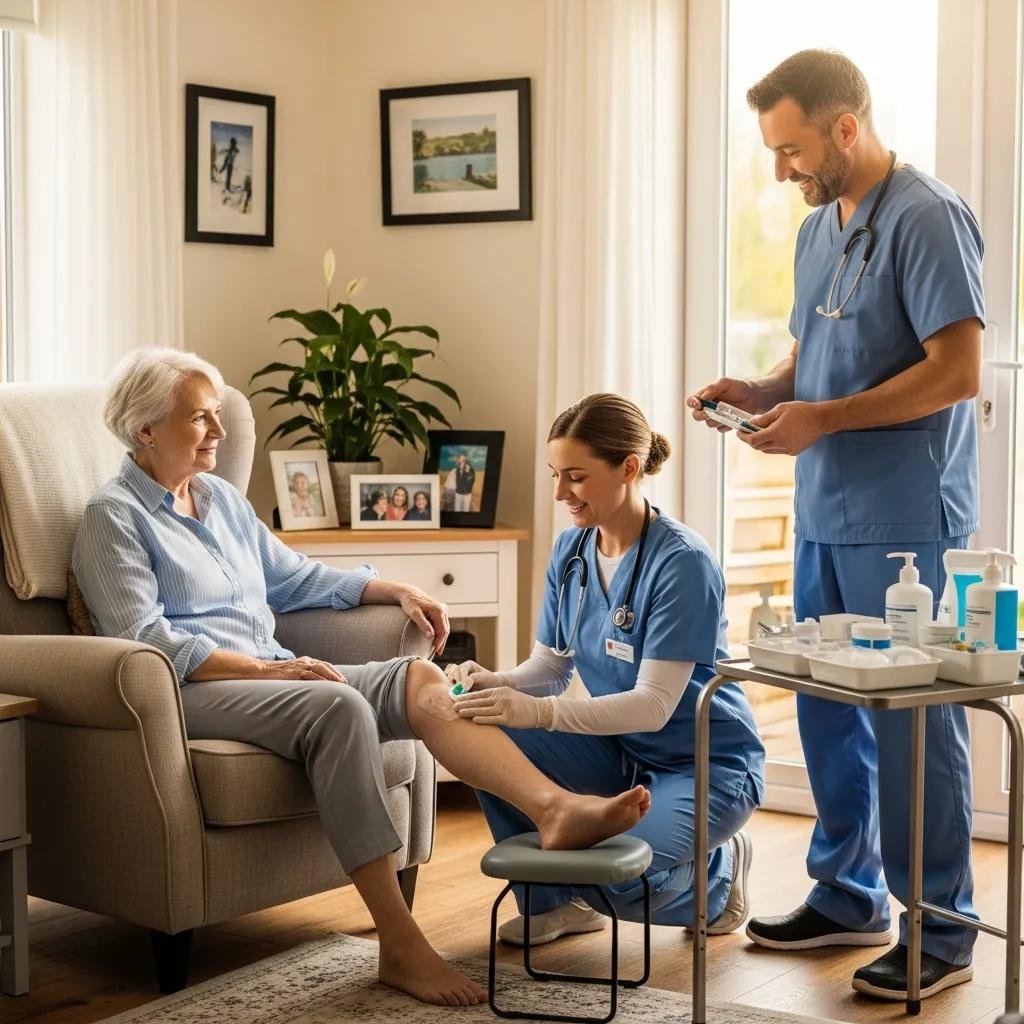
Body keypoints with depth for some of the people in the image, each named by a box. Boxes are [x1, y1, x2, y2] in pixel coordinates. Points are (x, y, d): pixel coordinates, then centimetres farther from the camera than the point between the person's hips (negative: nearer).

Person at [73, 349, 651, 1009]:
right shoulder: (114, 516, -1)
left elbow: (294, 577, 30)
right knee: (338, 706, -35)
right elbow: (143, 638, -12)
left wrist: (395, 590, 16)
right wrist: (266, 668, -19)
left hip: (270, 672, 7)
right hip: (192, 690, -7)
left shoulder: (221, 498, 23)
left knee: (420, 681, -19)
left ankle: (557, 809, -42)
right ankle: (400, 947, -37)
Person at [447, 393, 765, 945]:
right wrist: (496, 684, -21)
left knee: (621, 880, -31)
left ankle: (719, 868, 6)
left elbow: (654, 705, -28)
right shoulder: (571, 549, -1)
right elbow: (551, 665, 2)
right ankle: (554, 900, 3)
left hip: (706, 763, -6)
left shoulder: (682, 562, -22)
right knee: (489, 739, -18)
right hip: (620, 750, 6)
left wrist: (539, 712, -40)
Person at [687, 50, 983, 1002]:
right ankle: (848, 894, 28)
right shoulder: (818, 228, 14)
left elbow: (956, 370, -18)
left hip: (905, 519, -9)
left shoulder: (927, 219, -12)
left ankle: (941, 932, 9)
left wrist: (823, 417, -19)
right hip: (826, 513, 9)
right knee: (826, 708, 14)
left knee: (912, 719, -2)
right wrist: (763, 391, 3)